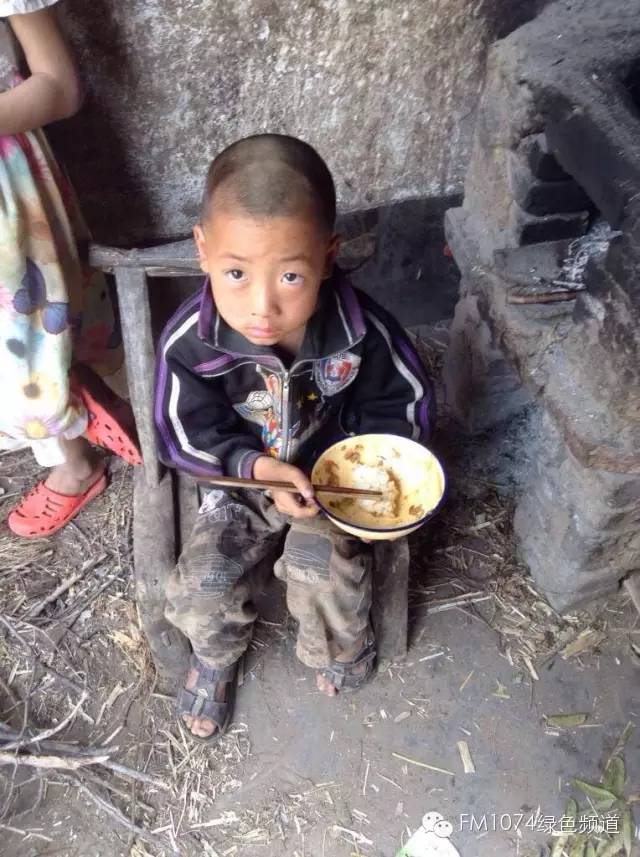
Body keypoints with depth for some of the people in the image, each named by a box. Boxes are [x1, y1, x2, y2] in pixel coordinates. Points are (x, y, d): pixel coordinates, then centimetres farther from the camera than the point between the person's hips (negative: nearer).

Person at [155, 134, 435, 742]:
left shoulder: (361, 331, -25)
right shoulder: (189, 343, -26)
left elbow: (403, 404, -7)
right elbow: (187, 437, -12)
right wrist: (262, 468, -28)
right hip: (237, 477, 1)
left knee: (324, 576, -18)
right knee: (199, 589, -9)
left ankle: (339, 650, 22)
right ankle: (216, 653, 30)